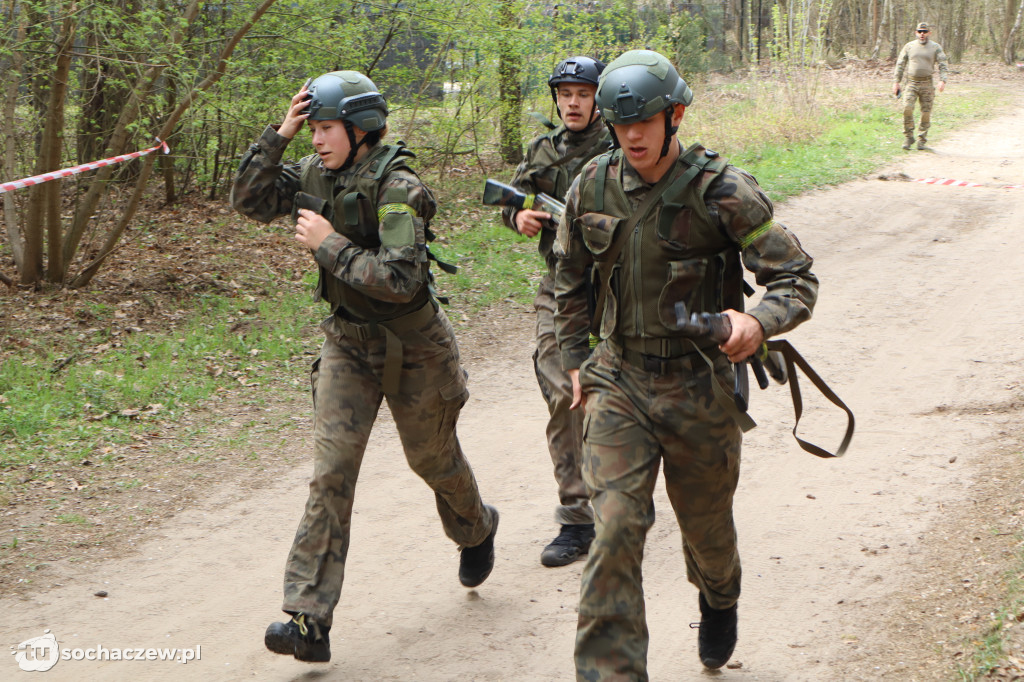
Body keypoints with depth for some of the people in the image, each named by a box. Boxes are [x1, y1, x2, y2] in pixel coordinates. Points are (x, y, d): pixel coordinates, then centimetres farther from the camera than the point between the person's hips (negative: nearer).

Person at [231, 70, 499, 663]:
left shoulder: (398, 187, -22)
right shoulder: (317, 174, -1)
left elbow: (400, 280, -29)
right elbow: (250, 201, 4)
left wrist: (330, 245, -26)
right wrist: (279, 135, -8)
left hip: (411, 346, -5)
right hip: (347, 342, 5)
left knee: (432, 456, 16)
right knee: (331, 469, -7)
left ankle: (476, 528, 52)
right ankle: (309, 620, -11)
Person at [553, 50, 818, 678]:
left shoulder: (723, 191, -15)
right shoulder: (594, 186, -2)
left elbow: (798, 278, -13)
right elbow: (571, 276, 15)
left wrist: (759, 322, -34)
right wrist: (575, 359, 14)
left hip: (699, 386, -1)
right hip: (619, 383, 2)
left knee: (706, 524, 19)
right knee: (615, 531, -10)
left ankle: (720, 600, 54)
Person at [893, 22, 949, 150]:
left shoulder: (936, 47, 5)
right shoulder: (909, 46, 8)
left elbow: (943, 65, 1)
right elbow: (900, 64, 12)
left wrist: (942, 80, -14)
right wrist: (896, 81, 6)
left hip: (927, 83, 0)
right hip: (911, 83, 0)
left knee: (926, 112, -1)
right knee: (907, 107, -18)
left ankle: (922, 140, 11)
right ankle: (908, 137, -7)